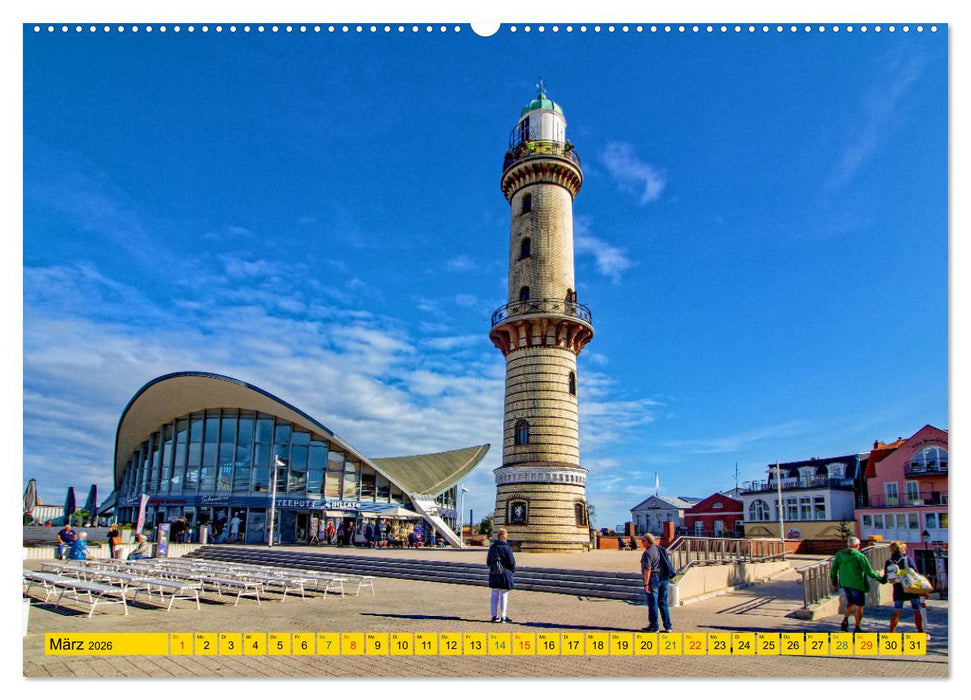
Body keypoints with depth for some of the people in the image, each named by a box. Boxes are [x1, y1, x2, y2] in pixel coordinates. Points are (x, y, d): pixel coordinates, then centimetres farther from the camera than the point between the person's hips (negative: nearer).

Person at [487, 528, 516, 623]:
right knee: (503, 596, 3)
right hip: (505, 574, -5)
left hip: (493, 575, 5)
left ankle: (494, 616, 16)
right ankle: (502, 617, 6)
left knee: (494, 596, 12)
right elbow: (512, 562, -11)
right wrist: (513, 570, 7)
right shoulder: (507, 548, -13)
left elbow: (488, 561, 11)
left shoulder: (492, 547, 3)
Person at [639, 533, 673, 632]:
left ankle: (653, 626, 8)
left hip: (653, 579, -8)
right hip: (664, 579, 8)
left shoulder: (648, 553, -14)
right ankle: (668, 626, 15)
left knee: (652, 604, 2)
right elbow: (666, 565, 16)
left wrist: (646, 584, -17)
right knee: (663, 603, 15)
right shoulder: (661, 550, 11)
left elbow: (647, 569, -19)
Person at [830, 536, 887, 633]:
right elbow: (869, 571, -11)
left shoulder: (839, 554, 1)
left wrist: (834, 583, 15)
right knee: (859, 606, 8)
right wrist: (880, 578, 5)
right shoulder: (859, 556, -13)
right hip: (857, 584, -5)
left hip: (844, 584, 5)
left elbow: (833, 570, 4)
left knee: (850, 603, 22)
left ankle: (845, 620, 5)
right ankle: (857, 628, 13)